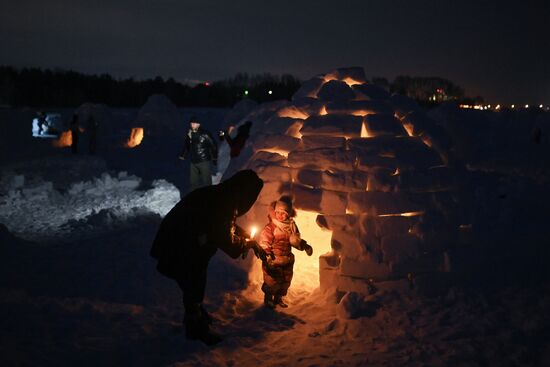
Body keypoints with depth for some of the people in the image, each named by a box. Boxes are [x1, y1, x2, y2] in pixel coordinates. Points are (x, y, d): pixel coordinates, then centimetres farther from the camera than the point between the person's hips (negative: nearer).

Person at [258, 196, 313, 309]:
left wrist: (305, 246, -1)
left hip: (287, 260, 6)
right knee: (272, 281, 2)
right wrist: (268, 258, -25)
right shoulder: (270, 228, -17)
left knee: (286, 281, 17)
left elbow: (296, 240, 14)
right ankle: (268, 299, 26)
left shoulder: (291, 226, 2)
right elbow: (264, 244, -17)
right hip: (273, 261, -6)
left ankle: (278, 298, 38)